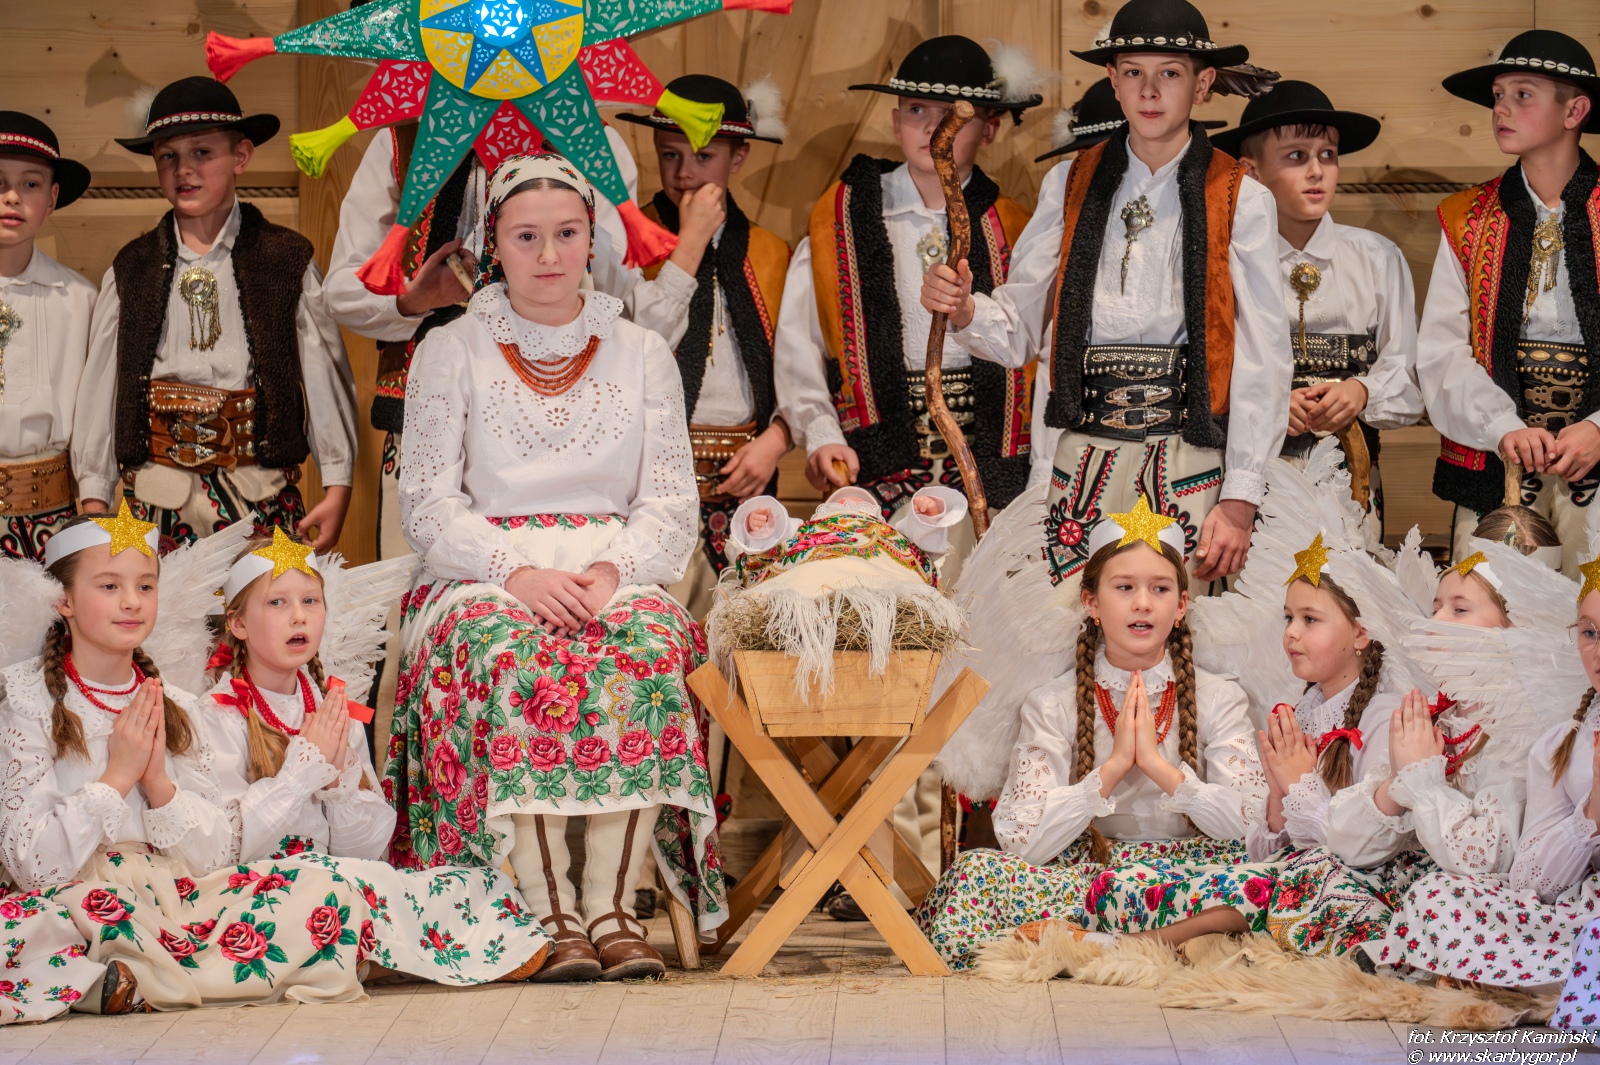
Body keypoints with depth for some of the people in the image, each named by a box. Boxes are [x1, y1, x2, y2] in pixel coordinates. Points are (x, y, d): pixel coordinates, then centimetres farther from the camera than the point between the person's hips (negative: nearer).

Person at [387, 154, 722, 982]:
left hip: (615, 568, 1)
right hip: (486, 572, -1)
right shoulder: (450, 352, 10)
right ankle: (548, 909, -33)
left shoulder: (642, 354, 15)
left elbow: (671, 503, 8)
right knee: (510, 660, -35)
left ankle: (611, 903, -30)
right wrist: (517, 571, -16)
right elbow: (427, 500, 1)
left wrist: (613, 570, -13)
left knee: (646, 652, -33)